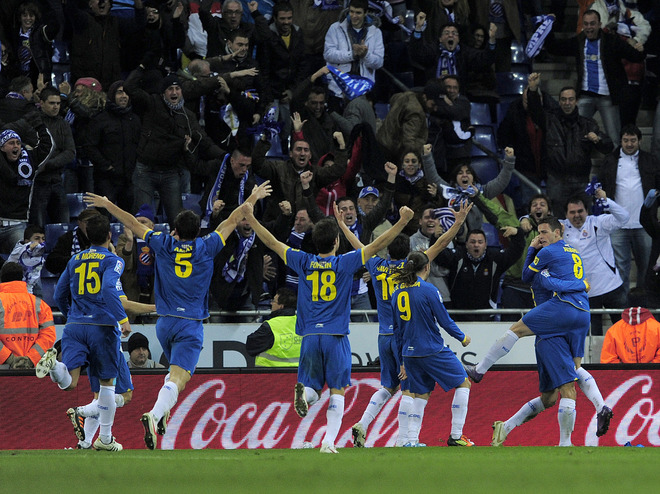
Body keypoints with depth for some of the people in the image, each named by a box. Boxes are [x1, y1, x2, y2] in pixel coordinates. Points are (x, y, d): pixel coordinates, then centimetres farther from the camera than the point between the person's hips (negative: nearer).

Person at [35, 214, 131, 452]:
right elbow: (109, 289, -19)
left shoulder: (75, 260, 15)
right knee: (107, 383, 13)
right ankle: (105, 438, 16)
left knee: (68, 383, -9)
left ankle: (54, 364, -42)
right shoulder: (113, 261, -1)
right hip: (103, 326, -3)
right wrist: (123, 319, -20)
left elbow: (60, 294, 21)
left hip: (75, 325, 3)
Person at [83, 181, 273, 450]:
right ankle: (154, 414, -37)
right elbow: (231, 221, 9)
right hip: (191, 324, -4)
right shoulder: (206, 248, -3)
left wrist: (107, 204, 21)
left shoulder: (164, 245, 0)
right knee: (179, 378, -14)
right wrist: (253, 198, 20)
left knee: (176, 371, 27)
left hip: (165, 323, 4)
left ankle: (163, 411, 10)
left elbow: (133, 224, 10)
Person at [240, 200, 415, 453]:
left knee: (312, 390, 9)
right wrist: (402, 222, -1)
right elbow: (377, 245, -4)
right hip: (336, 337, -2)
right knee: (337, 392, 3)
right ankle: (329, 442, -8)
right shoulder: (344, 263, -3)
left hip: (310, 337, 2)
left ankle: (304, 392, -28)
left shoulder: (303, 262, 4)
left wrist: (251, 218, 19)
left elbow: (272, 243, 10)